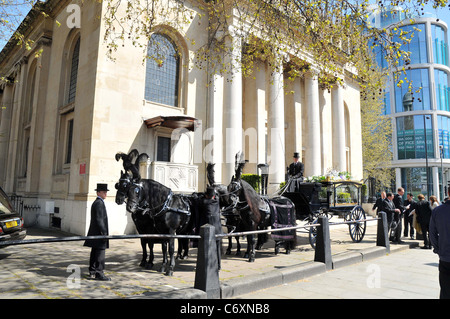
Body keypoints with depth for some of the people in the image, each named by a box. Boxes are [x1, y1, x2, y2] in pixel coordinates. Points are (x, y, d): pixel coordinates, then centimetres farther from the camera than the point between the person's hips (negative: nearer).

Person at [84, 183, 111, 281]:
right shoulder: (99, 203, -15)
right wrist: (104, 233, -19)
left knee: (95, 253, 14)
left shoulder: (96, 202, 18)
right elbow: (99, 220, -20)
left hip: (95, 233, 11)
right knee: (100, 254, -6)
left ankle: (92, 273, 21)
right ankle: (99, 273, -1)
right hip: (99, 233, -11)